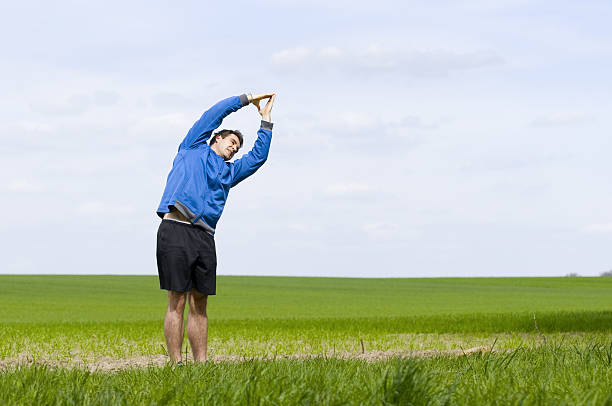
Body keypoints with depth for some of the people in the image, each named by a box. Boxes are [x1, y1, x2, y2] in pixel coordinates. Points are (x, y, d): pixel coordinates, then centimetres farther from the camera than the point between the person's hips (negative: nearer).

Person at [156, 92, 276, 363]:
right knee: (177, 302, -7)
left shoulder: (229, 171, 29)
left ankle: (201, 363, 5)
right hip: (176, 231, -6)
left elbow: (258, 157, 30)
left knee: (199, 303, 5)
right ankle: (176, 364, -9)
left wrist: (266, 121, 30)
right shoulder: (194, 148, 15)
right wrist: (247, 99, 21)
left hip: (204, 237, 6)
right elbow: (216, 113, 13)